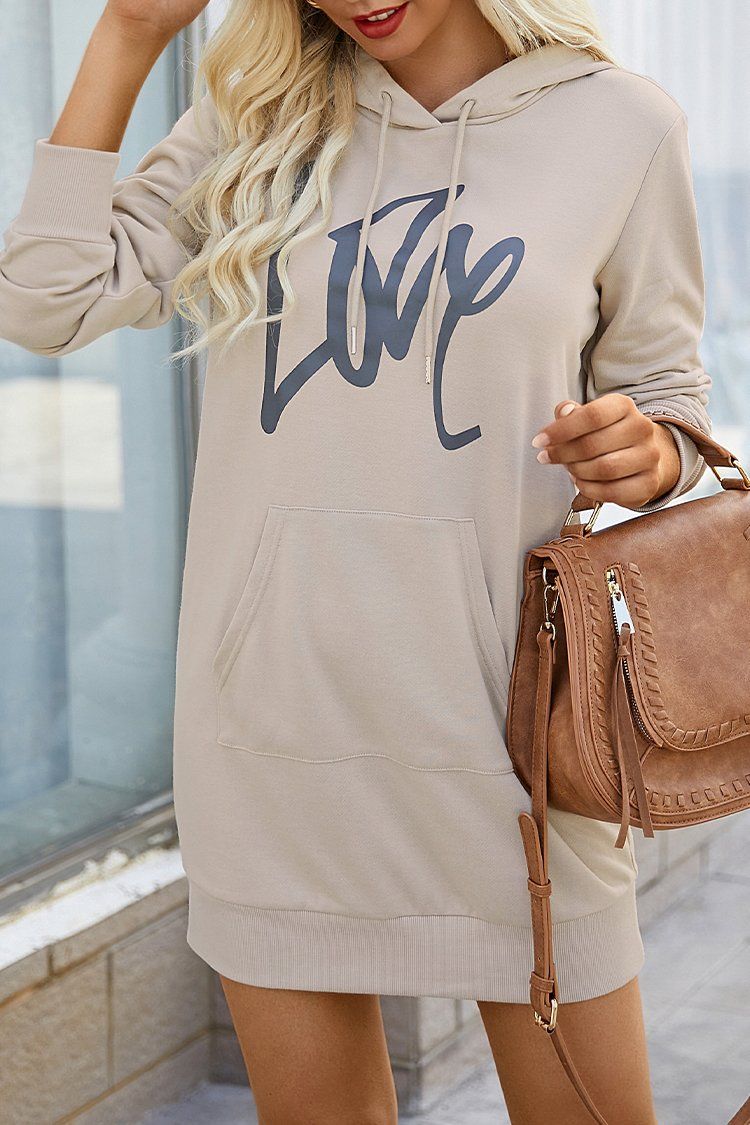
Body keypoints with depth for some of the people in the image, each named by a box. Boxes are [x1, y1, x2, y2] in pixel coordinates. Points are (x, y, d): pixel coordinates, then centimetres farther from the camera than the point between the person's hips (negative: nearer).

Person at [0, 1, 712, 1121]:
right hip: (273, 707, 2)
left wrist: (645, 456, -14)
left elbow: (664, 390, 10)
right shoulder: (255, 115, 8)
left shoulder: (619, 123, 1)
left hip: (493, 698, -2)